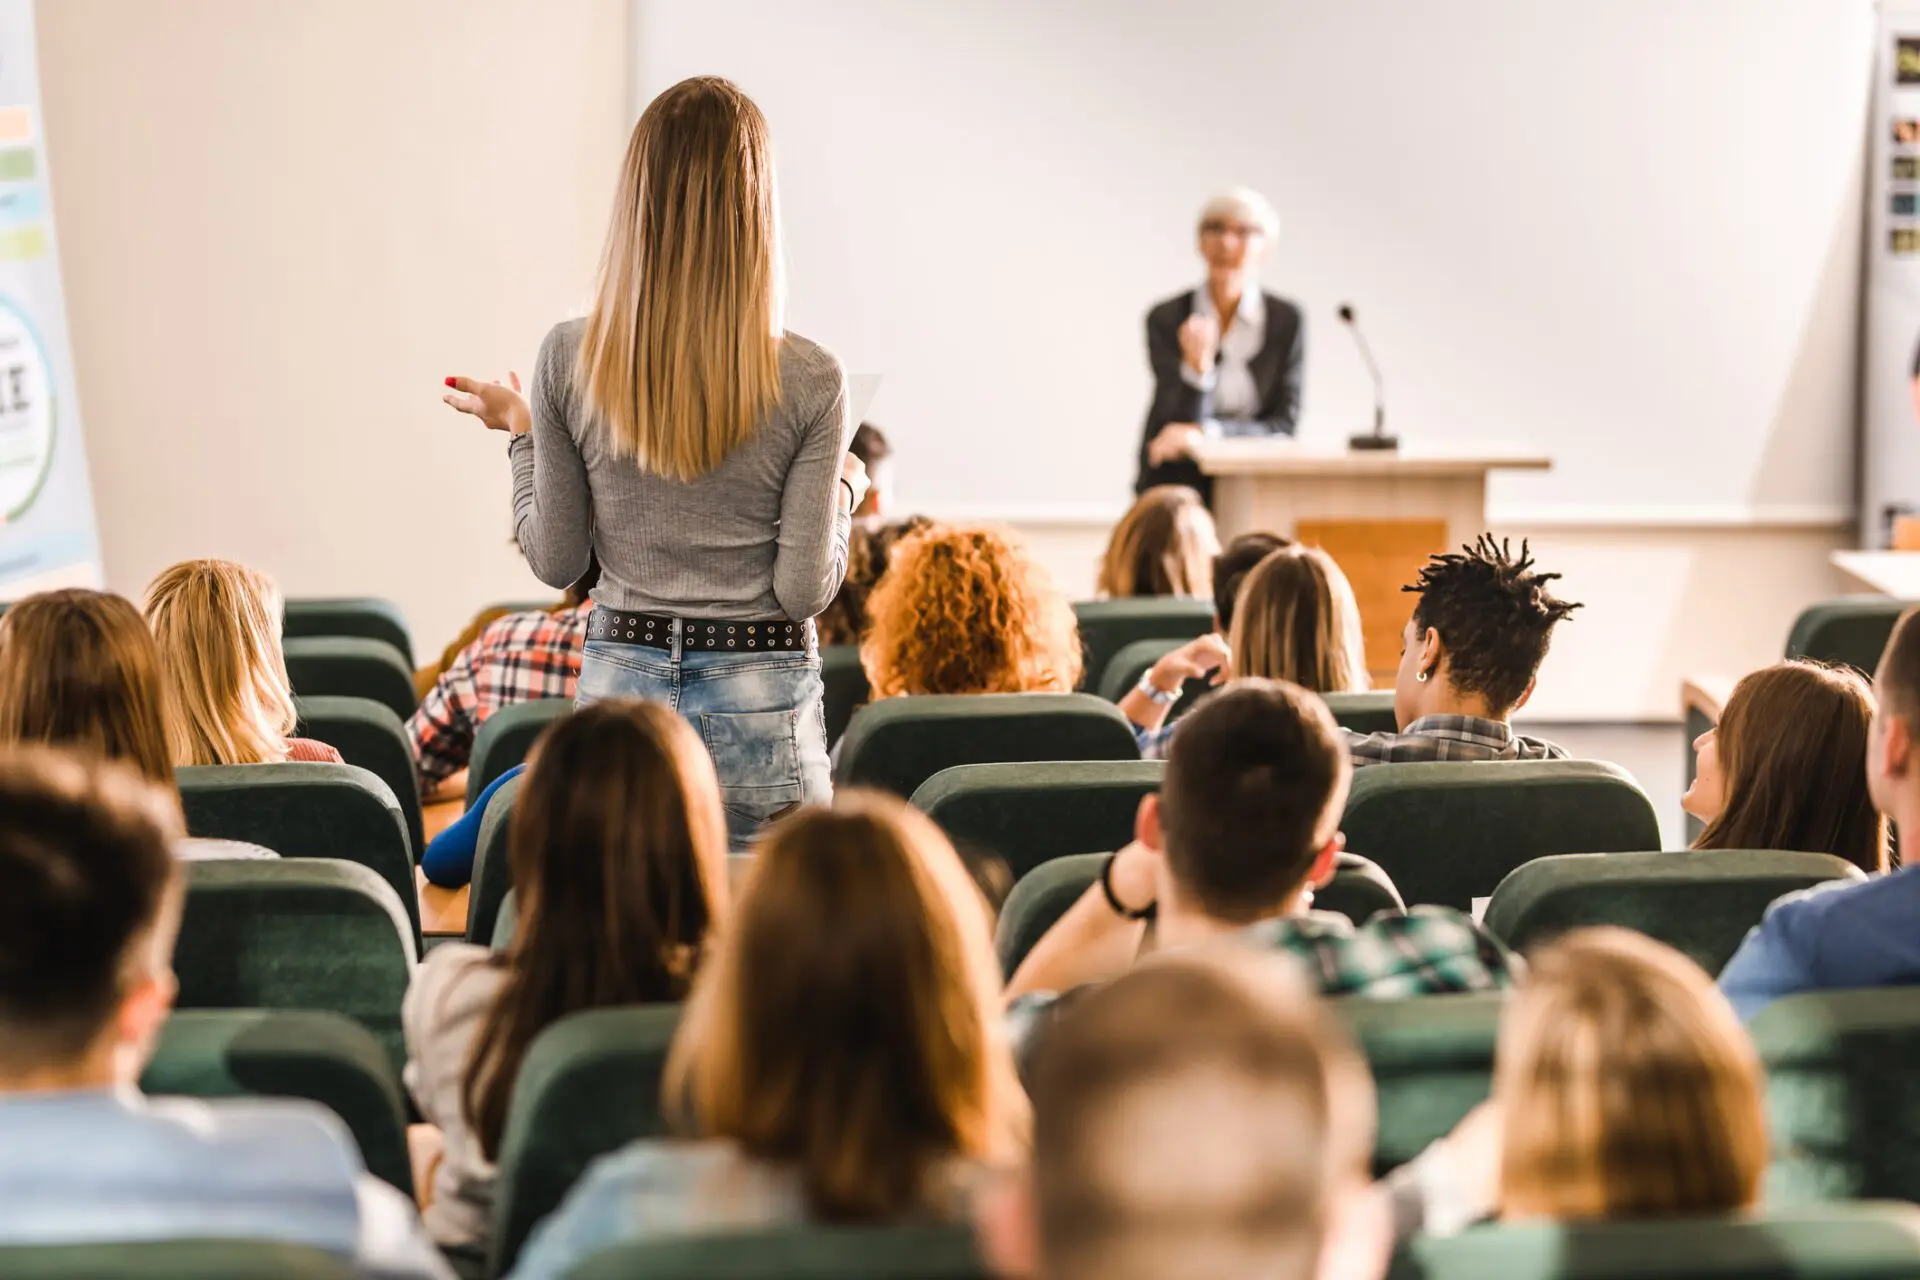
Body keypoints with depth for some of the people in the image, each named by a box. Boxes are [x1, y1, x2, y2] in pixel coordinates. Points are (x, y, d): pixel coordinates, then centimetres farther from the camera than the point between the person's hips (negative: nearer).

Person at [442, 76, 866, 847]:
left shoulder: (570, 359, -4)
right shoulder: (809, 380, -10)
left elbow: (555, 561, 2)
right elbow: (804, 588, -9)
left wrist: (521, 432, 17)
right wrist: (843, 493, 10)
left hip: (619, 682, 3)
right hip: (760, 699, -3)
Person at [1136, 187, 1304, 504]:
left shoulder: (1287, 321, 2)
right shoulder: (1166, 319, -1)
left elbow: (1284, 424, -3)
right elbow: (1181, 420, -7)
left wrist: (1204, 432, -17)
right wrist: (1197, 367, -27)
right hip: (1176, 485, -1)